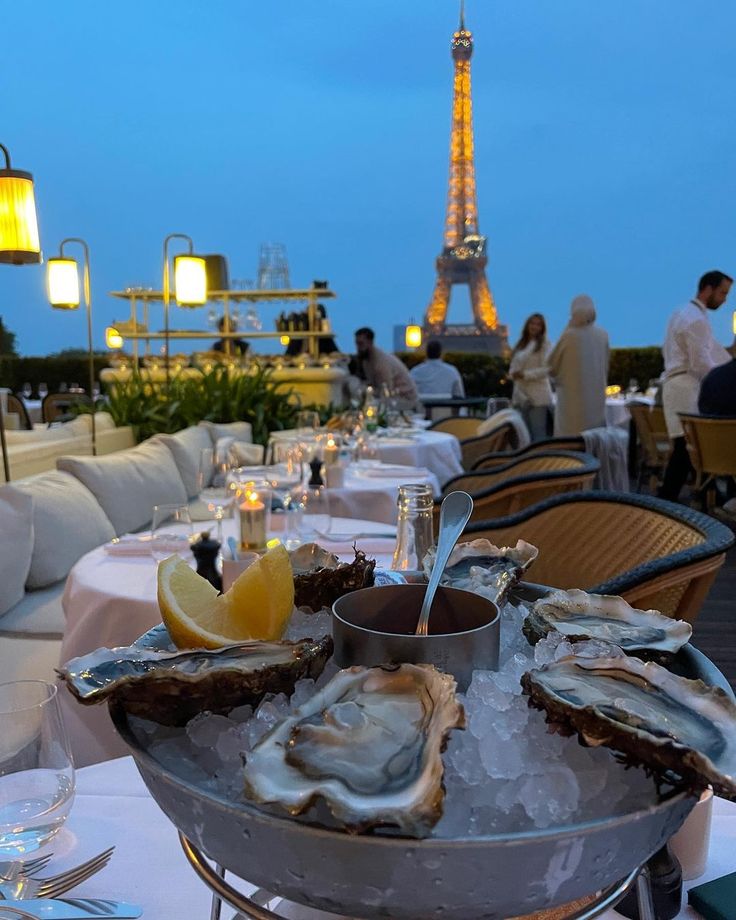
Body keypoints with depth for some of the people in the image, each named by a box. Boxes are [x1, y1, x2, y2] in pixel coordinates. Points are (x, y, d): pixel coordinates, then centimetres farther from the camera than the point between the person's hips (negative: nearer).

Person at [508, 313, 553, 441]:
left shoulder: (544, 344, -1)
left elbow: (546, 369, -9)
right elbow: (513, 367, 17)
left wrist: (525, 375, -14)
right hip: (521, 395, 6)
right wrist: (513, 374, -6)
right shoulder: (520, 345, 17)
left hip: (538, 397, -6)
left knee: (538, 435, -7)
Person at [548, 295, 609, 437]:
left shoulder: (569, 335, -11)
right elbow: (606, 367, 11)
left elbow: (552, 364, 2)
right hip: (597, 397, 4)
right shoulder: (603, 335, 2)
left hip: (572, 399, -4)